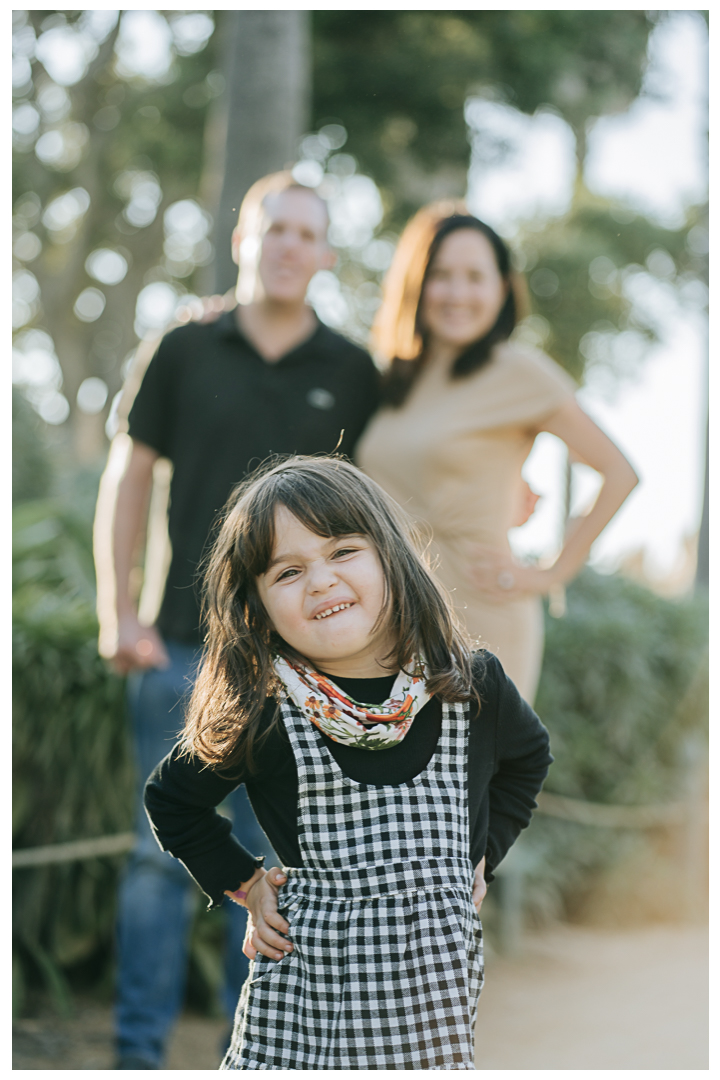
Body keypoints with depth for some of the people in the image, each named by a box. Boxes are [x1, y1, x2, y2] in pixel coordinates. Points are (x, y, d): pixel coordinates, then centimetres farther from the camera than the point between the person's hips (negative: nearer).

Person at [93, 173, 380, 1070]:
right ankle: (139, 1048, 10)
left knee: (274, 855, 6)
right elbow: (127, 481, 5)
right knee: (164, 847, 1)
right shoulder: (184, 351, 4)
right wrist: (117, 614, -1)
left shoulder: (352, 374, 6)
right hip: (181, 642, -1)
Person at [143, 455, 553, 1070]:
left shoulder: (475, 689, -3)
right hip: (302, 994, -2)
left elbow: (529, 756, 20)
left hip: (439, 986, 2)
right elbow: (170, 800, 9)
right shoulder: (259, 718, -10)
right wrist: (243, 884, 3)